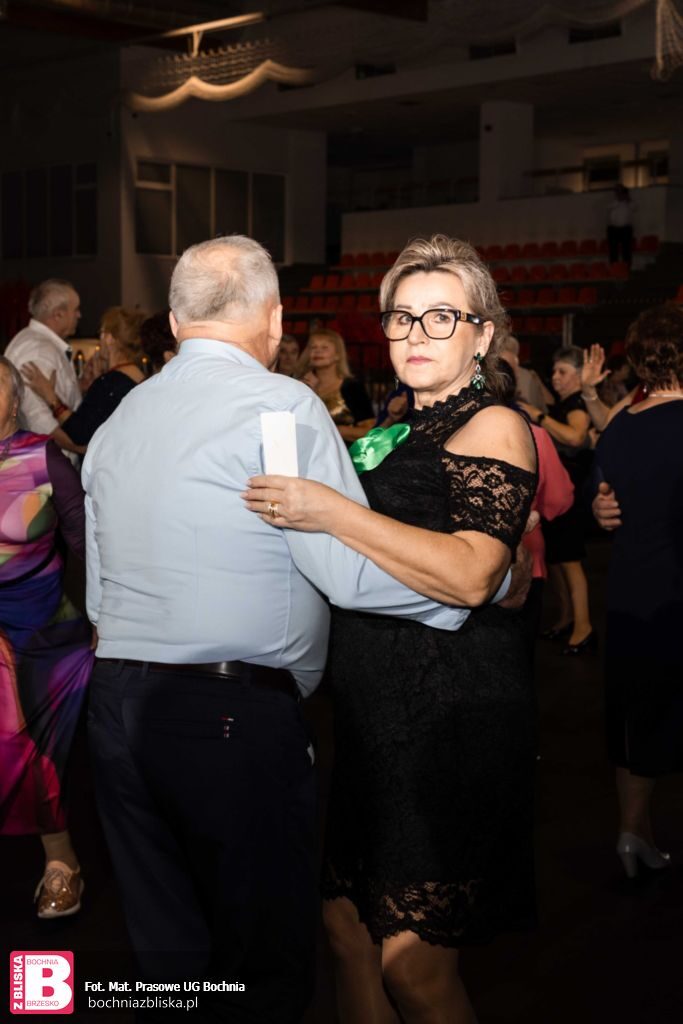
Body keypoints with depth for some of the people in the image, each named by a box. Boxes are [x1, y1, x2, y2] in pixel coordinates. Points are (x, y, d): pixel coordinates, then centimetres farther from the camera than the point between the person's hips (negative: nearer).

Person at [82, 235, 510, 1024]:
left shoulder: (117, 421, 14)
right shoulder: (280, 405, -8)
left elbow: (100, 595, 17)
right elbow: (353, 572, -15)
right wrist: (486, 580, -3)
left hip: (117, 702, 7)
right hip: (235, 720, -7)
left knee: (167, 953, 15)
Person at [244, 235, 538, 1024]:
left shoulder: (493, 427, -8)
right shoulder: (402, 430, 18)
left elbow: (469, 572, -24)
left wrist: (329, 511, -27)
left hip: (450, 714, -8)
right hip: (376, 711, 8)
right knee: (347, 928, 12)